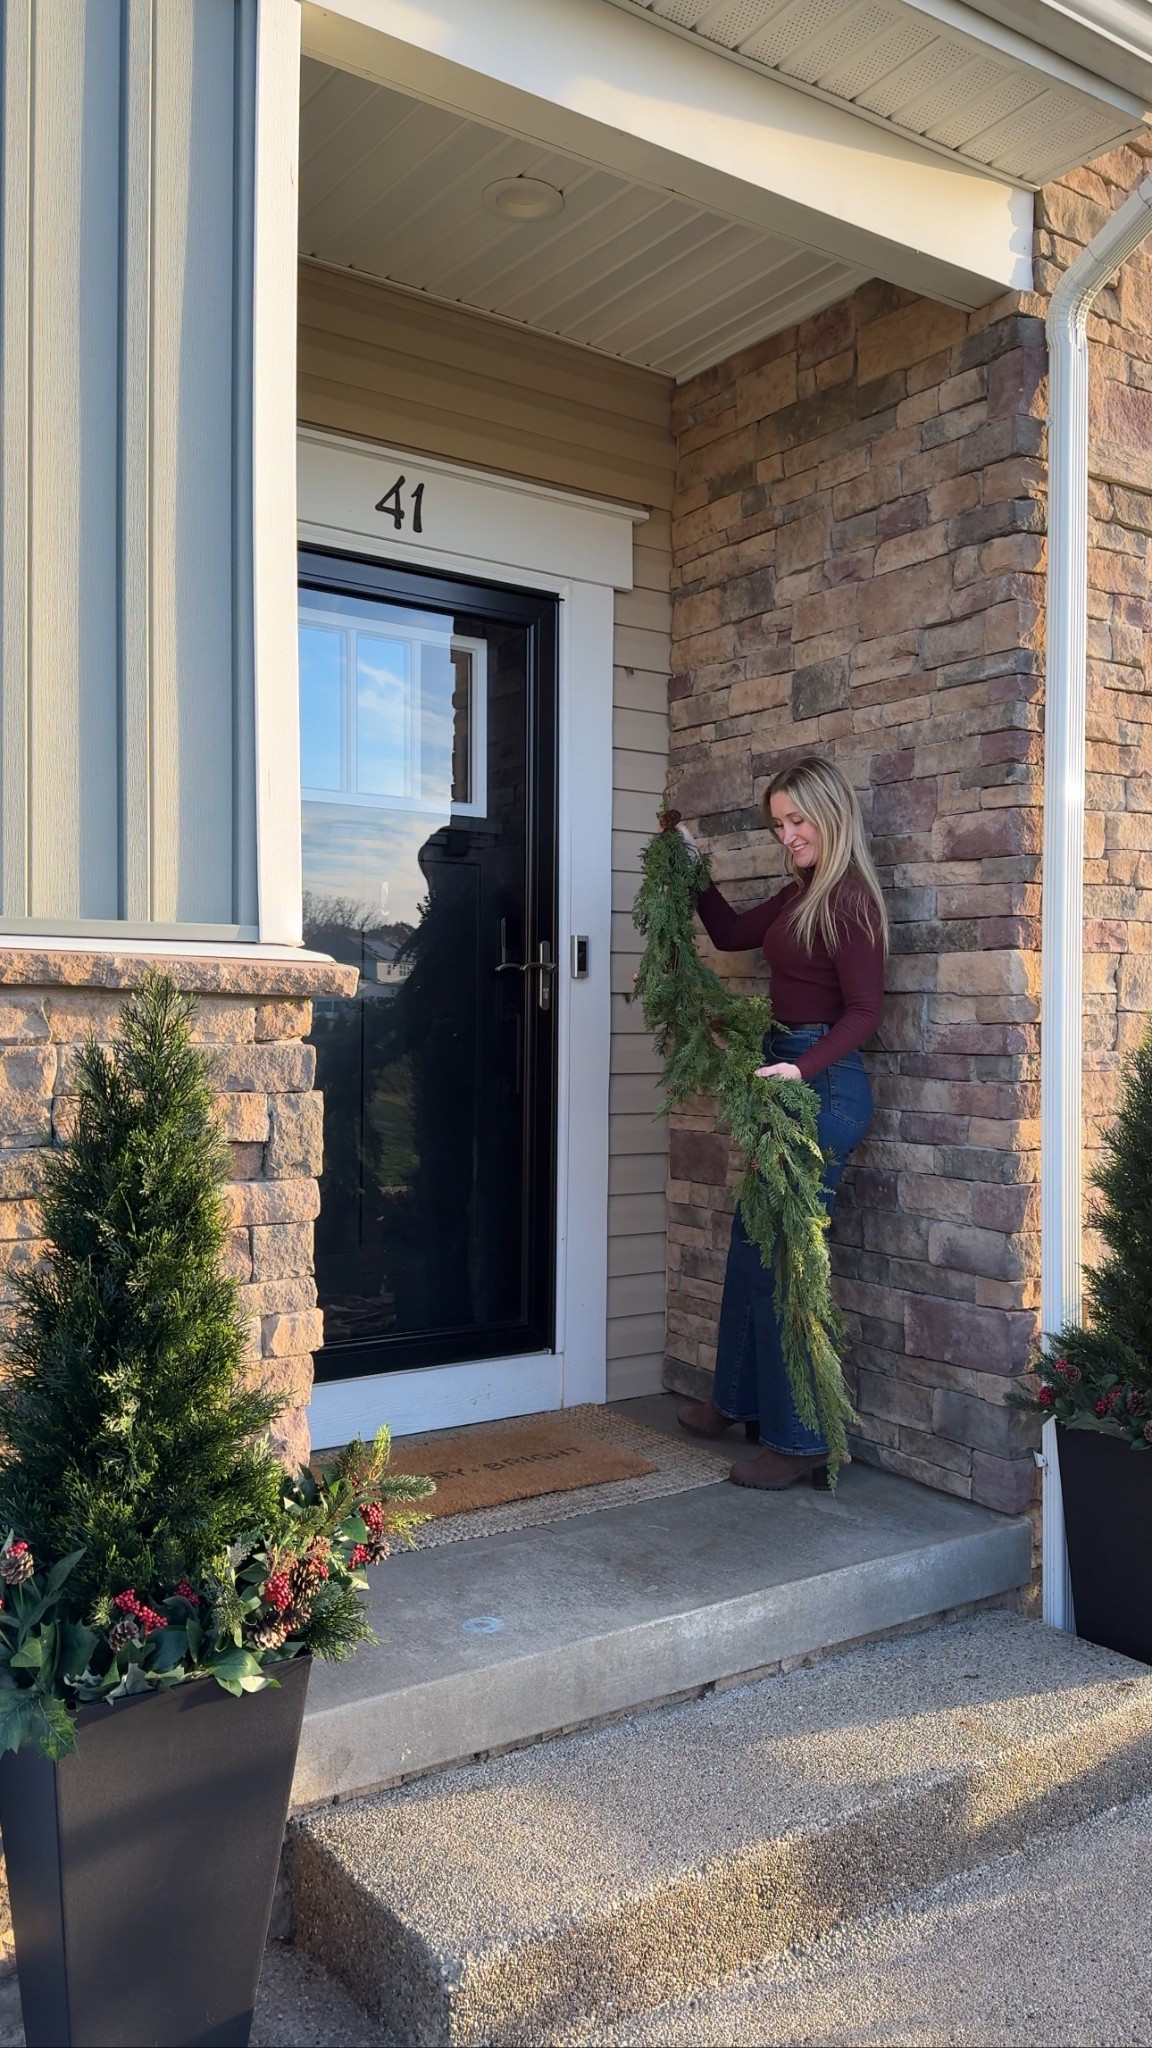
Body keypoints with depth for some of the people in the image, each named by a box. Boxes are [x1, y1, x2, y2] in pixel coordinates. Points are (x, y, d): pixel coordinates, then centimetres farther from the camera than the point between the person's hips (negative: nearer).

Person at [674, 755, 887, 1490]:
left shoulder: (849, 900, -14)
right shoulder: (801, 893, 13)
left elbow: (864, 1012, -19)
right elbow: (732, 933, 26)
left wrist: (801, 1068, -32)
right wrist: (694, 868, 18)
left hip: (823, 1085, -10)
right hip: (788, 1078, 10)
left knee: (777, 1257, -6)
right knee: (752, 1244, 18)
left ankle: (800, 1440, 6)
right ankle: (741, 1401, 35)